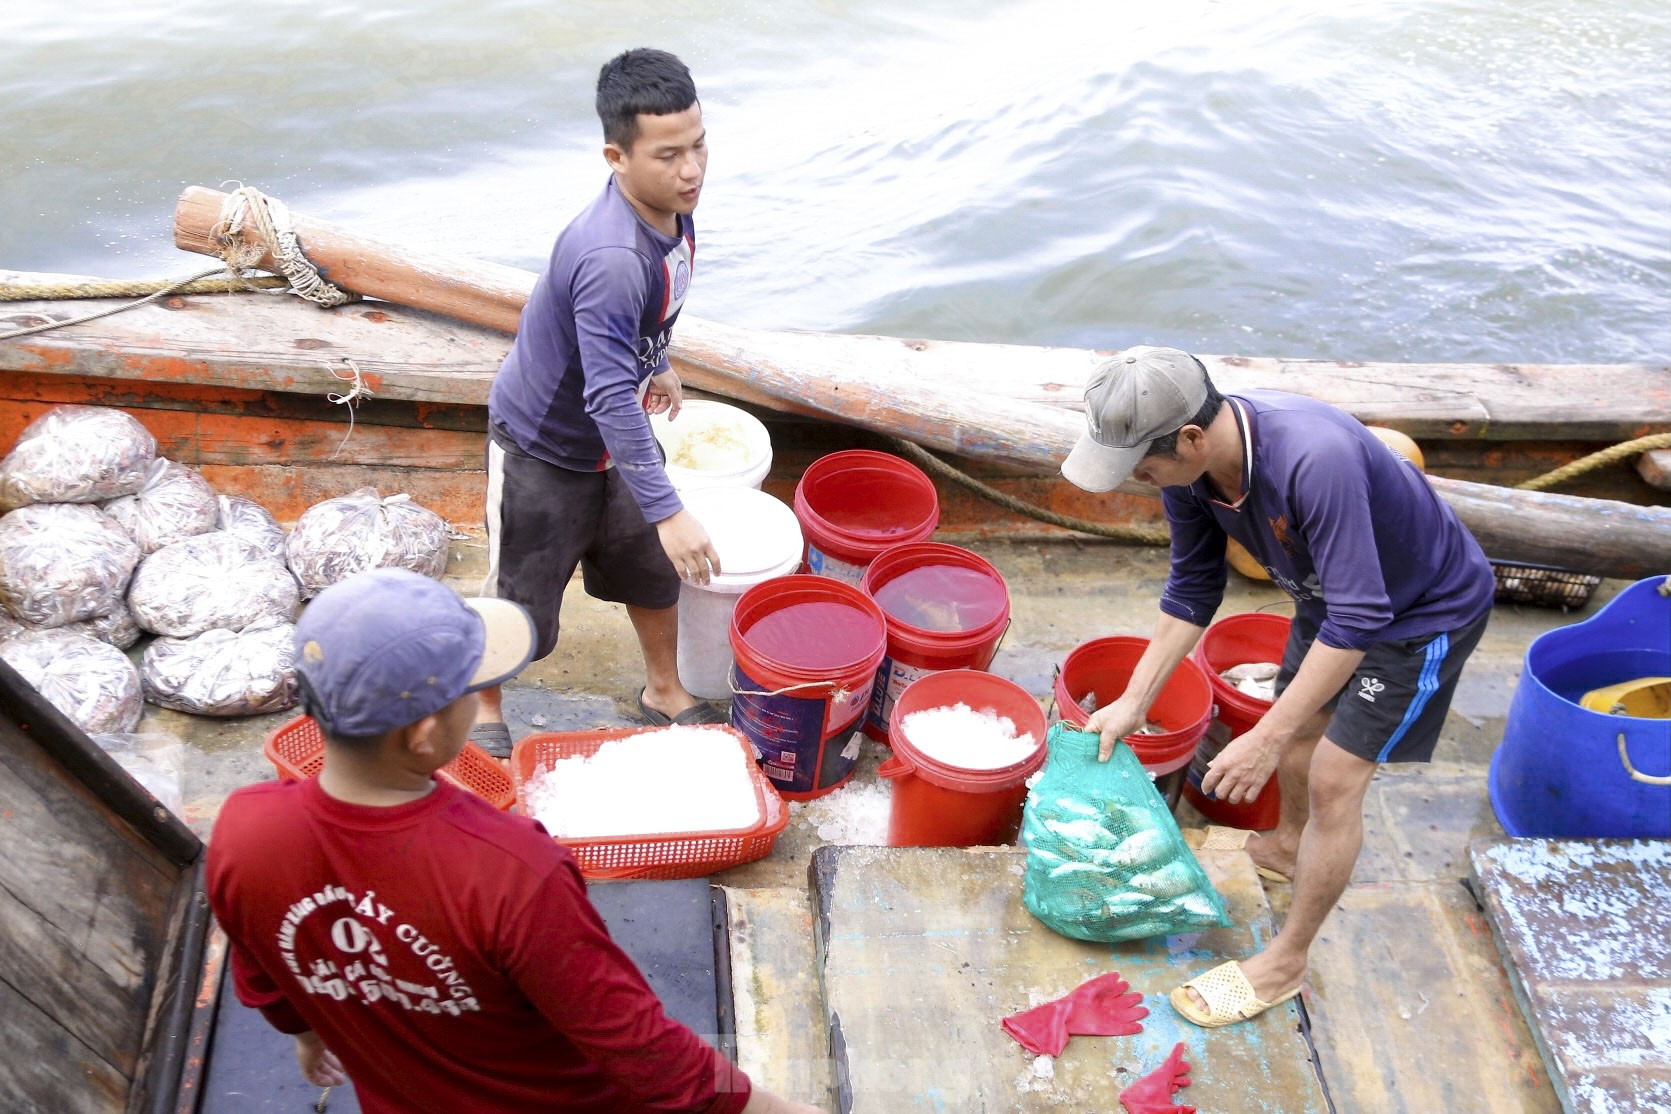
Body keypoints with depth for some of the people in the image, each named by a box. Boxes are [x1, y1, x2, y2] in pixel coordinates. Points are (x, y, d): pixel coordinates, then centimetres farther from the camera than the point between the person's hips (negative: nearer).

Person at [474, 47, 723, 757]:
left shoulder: (670, 207, -11)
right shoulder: (612, 258, -39)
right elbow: (611, 399, -40)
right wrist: (667, 511, -41)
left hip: (611, 438, 8)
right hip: (541, 447, -8)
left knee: (654, 567, 21)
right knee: (520, 604, 9)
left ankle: (664, 691, 45)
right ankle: (483, 713, 36)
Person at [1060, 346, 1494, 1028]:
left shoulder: (1313, 460, -44)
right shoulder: (1188, 466, -19)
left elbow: (1357, 619, -39)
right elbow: (1193, 589, -4)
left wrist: (1265, 741, -36)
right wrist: (1133, 703, -4)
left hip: (1425, 612, -7)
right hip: (1336, 591, 7)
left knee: (1334, 780, -4)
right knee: (1298, 721, 22)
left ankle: (1286, 962, 13)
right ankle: (1287, 846, 52)